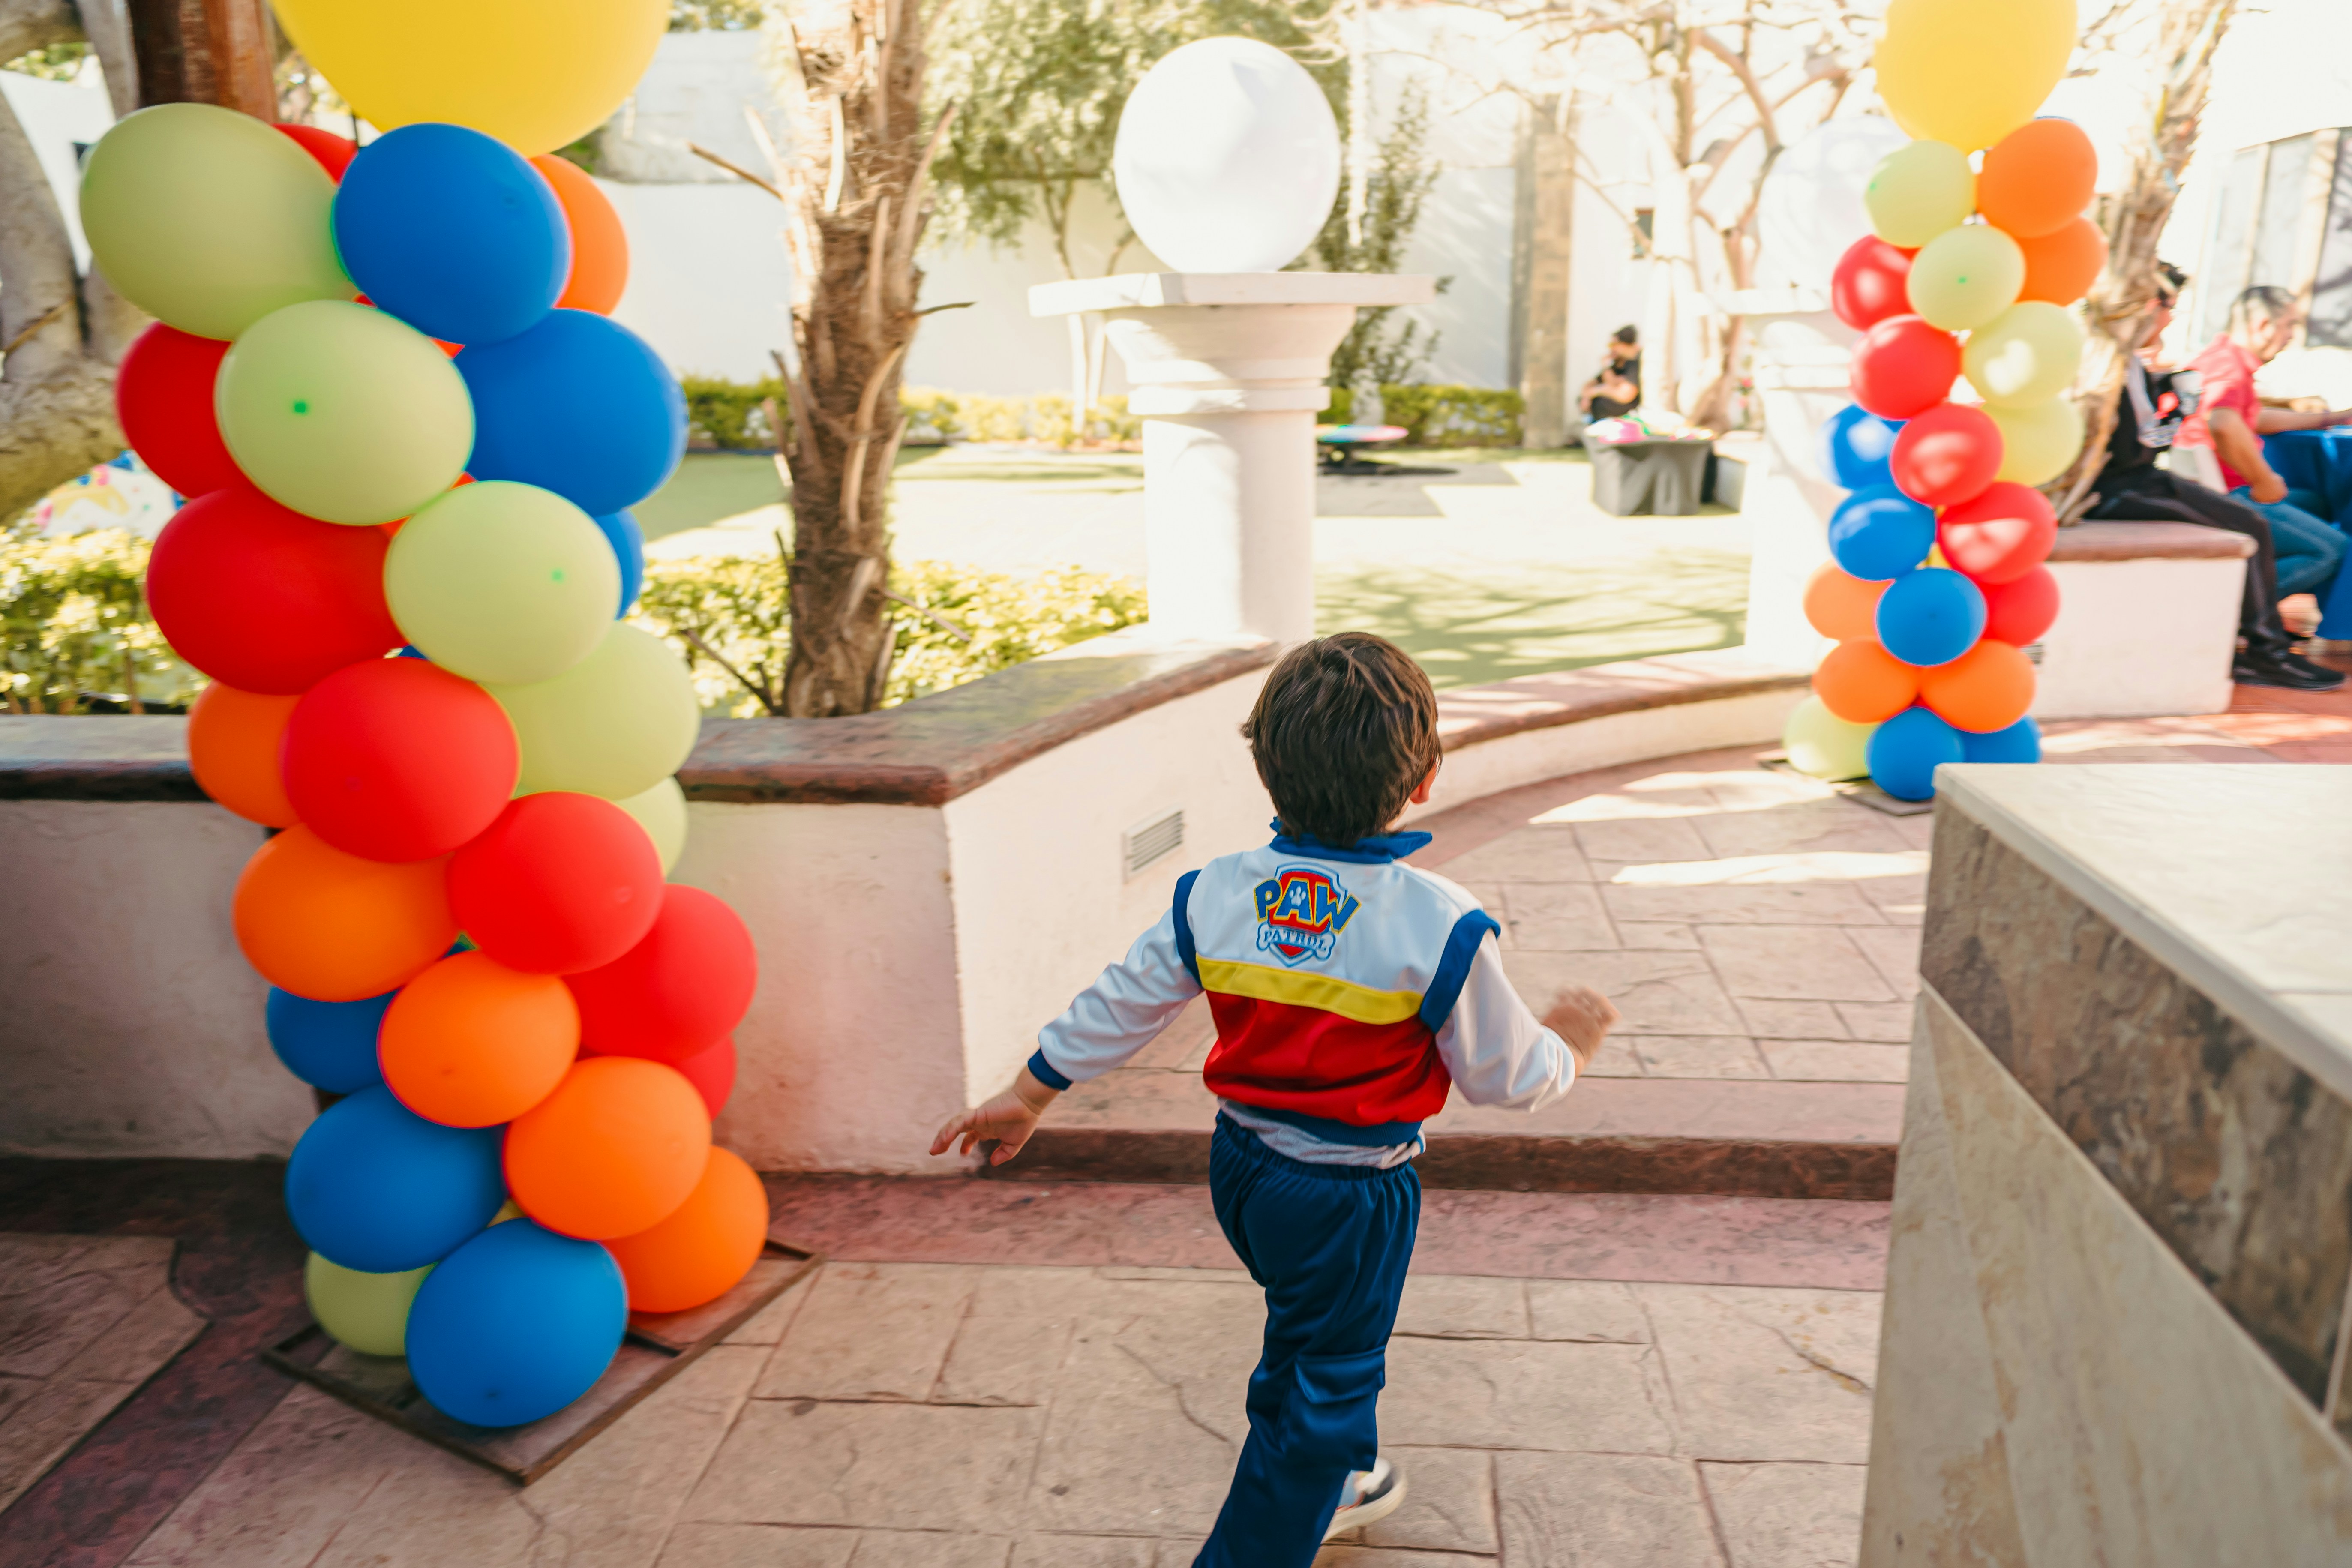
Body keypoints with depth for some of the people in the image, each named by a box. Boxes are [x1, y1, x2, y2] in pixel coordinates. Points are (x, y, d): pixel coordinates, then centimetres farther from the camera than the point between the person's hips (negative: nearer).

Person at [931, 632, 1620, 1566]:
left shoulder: (1212, 895, -11)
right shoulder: (1440, 927, -23)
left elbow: (1118, 1006, -2)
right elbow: (1504, 1076, -11)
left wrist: (1027, 1095, 12)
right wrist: (1569, 1043, 11)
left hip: (1242, 1167, 6)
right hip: (1353, 1196, -6)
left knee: (1306, 1335, 30)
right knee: (1325, 1377, 15)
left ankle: (1339, 1480, 54)